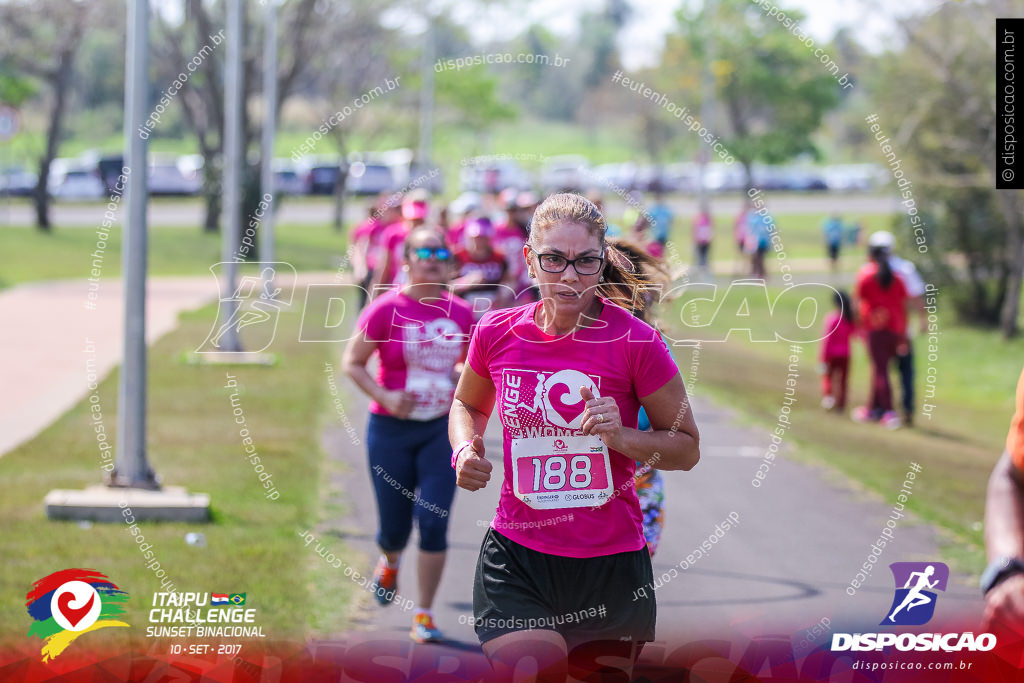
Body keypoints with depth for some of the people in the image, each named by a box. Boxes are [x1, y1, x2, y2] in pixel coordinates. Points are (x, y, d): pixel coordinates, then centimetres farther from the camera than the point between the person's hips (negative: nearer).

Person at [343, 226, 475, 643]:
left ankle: (424, 614, 4)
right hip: (392, 431, -2)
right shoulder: (385, 310, -9)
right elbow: (353, 363, -4)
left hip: (442, 431, 2)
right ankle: (389, 563, 46)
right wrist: (384, 396, -18)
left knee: (433, 522, -8)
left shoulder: (461, 314, 2)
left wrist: (464, 375, -2)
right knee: (394, 526, 7)